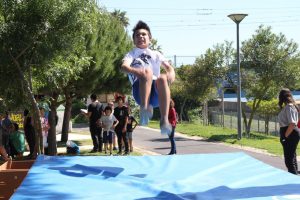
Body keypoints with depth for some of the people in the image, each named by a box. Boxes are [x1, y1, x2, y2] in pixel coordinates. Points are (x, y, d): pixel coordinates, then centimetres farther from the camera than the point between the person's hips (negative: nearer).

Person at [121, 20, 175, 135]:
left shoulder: (156, 54, 27)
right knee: (147, 72, -31)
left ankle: (164, 120, -39)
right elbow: (124, 66, -3)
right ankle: (144, 108, -47)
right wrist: (135, 71, -28)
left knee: (162, 78, -32)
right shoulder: (132, 54, 20)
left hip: (156, 92, 2)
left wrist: (171, 73, -16)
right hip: (139, 90, -2)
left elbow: (168, 66, 10)